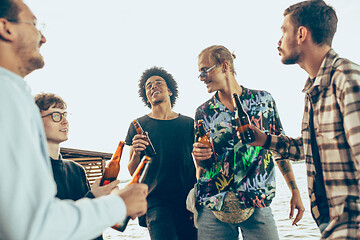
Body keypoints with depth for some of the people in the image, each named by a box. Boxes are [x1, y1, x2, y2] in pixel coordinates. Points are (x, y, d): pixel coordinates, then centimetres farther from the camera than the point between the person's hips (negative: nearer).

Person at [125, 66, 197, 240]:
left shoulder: (189, 123, 9)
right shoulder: (138, 125, 6)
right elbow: (133, 172, 8)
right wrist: (136, 154, -14)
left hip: (189, 200, 2)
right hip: (156, 202, -2)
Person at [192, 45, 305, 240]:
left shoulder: (262, 100, 3)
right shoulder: (203, 112, 5)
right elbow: (203, 164, 10)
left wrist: (295, 191, 6)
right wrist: (198, 156, -13)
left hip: (258, 203, 0)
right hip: (213, 204, 1)